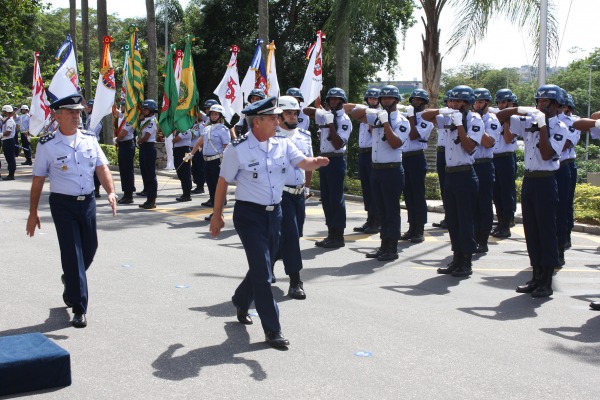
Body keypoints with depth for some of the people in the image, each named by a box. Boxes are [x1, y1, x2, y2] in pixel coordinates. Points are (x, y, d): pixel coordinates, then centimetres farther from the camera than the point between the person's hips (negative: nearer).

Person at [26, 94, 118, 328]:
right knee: (72, 253, -5)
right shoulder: (47, 145, -8)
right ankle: (79, 308, 3)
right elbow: (38, 180, -2)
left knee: (90, 248, 14)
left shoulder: (89, 139, 4)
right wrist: (33, 212, 1)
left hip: (88, 201, 4)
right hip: (63, 204, -4)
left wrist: (110, 192, -17)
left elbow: (102, 168, 0)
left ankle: (71, 281, 45)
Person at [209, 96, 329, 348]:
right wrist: (217, 215, 0)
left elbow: (303, 163, -8)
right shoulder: (237, 150, -11)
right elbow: (223, 183, -4)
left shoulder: (282, 145, 3)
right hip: (249, 215, -6)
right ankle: (272, 330, 1)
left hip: (274, 213, 6)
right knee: (262, 272, -7)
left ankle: (241, 301, 46)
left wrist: (317, 162, -31)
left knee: (261, 268, 18)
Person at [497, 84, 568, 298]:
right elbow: (500, 116, 12)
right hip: (528, 180, 6)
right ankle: (536, 277, 20)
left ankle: (547, 282, 4)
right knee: (531, 231, 10)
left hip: (545, 182, -6)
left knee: (546, 231, -2)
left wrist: (543, 126, -19)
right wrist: (520, 109, -3)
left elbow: (547, 155, -19)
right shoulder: (529, 122, 8)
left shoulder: (559, 128, -6)